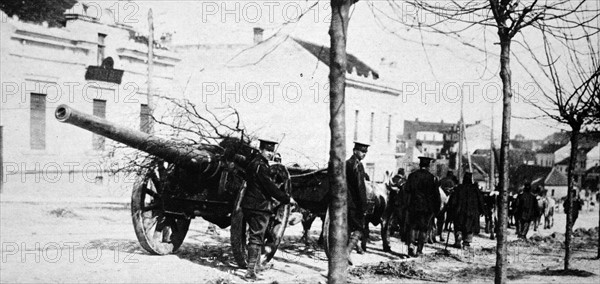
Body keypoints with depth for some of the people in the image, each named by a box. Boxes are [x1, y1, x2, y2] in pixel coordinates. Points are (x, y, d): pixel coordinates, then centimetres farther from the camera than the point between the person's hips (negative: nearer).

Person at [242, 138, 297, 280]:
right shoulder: (260, 166, -17)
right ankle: (251, 271, -8)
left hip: (250, 205, 10)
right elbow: (270, 187, -20)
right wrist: (287, 199, -13)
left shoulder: (253, 161, 14)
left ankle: (256, 265, 33)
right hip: (259, 206, -10)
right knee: (257, 238, -7)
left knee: (255, 236, 20)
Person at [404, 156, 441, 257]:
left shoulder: (412, 176, -1)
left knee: (412, 227, 10)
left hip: (413, 206, 1)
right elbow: (436, 196, -2)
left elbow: (407, 191, 2)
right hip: (427, 207, -1)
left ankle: (410, 245, -10)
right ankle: (419, 250, 8)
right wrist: (436, 209, 5)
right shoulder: (432, 178, -4)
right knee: (423, 229, 8)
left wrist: (406, 205, 13)